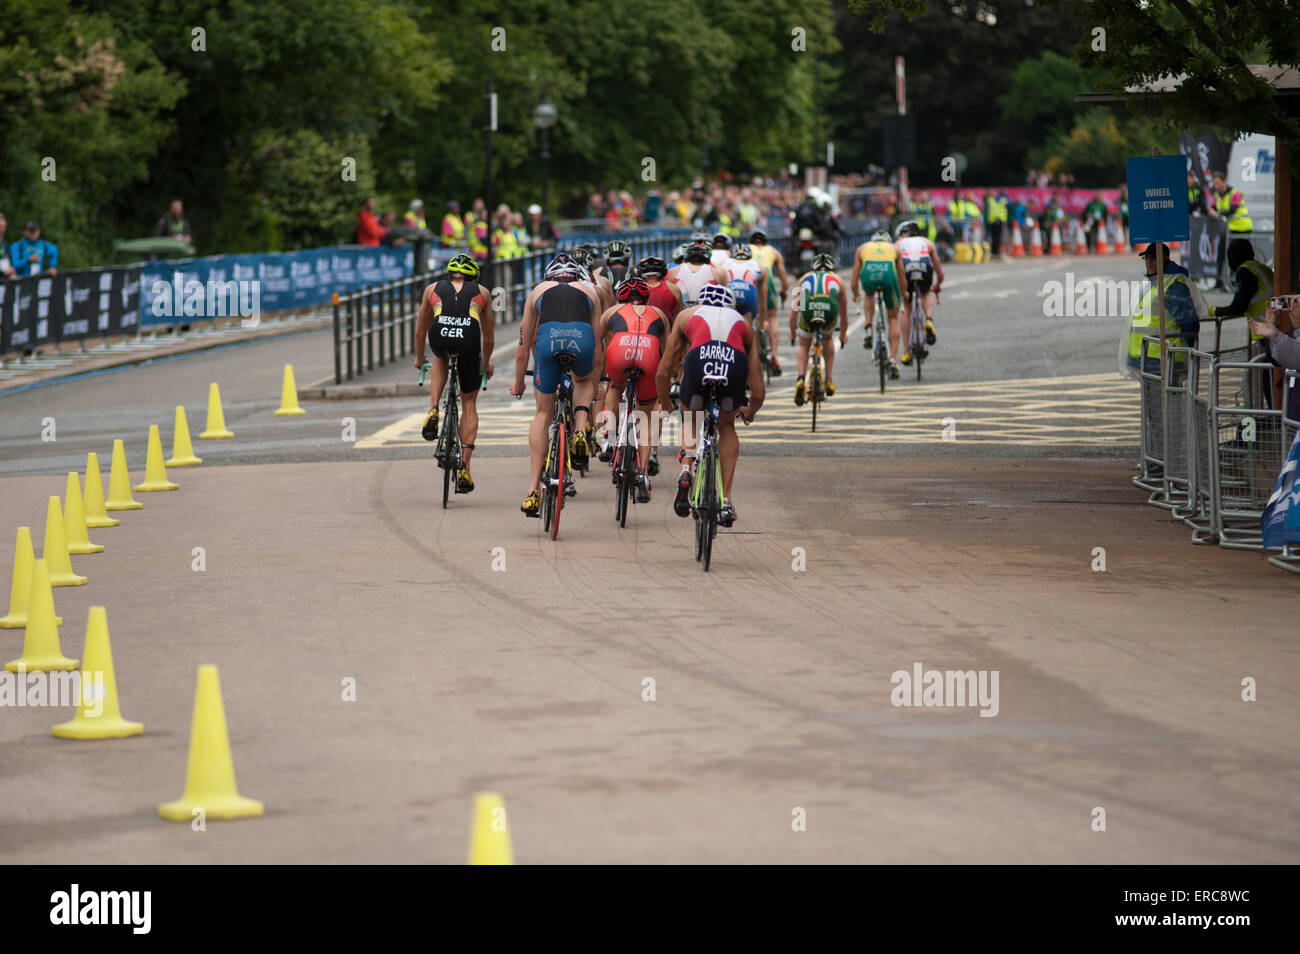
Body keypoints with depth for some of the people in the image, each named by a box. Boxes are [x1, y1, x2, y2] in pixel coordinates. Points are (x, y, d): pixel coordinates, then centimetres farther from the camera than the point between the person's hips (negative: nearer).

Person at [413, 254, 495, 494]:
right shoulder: (482, 292, 30)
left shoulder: (433, 289, 30)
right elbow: (489, 338, 36)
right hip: (469, 340, 0)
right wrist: (486, 363, 54)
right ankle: (464, 469, 9)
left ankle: (433, 411, 16)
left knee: (441, 359, 39)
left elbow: (420, 332, 39)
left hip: (439, 338, 0)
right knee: (469, 403, 18)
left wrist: (419, 358, 56)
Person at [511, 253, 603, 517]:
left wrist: (518, 382, 53)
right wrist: (594, 388, 54)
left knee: (543, 413, 15)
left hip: (549, 336, 0)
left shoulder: (538, 292, 34)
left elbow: (524, 348, 38)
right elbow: (597, 350, 40)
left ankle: (534, 490, 8)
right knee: (583, 379, 37)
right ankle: (580, 432, 10)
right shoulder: (589, 292, 35)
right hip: (582, 336, 0)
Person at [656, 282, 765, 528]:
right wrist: (749, 412, 57)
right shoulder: (743, 323, 37)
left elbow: (663, 373, 37)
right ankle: (726, 501, 18)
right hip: (736, 363, 1)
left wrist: (666, 406, 55)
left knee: (691, 417, 30)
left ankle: (686, 467, 4)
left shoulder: (687, 315, 36)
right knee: (726, 425, 27)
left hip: (699, 360, -1)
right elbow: (758, 392, 35)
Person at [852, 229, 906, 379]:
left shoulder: (863, 247, 34)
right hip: (888, 275, 0)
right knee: (893, 319, 16)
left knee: (869, 296, 38)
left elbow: (855, 280, 34)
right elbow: (902, 279, 35)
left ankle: (869, 329, 15)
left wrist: (856, 294, 52)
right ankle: (893, 359, 4)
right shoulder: (894, 248, 34)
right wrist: (902, 295, 53)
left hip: (868, 276, 0)